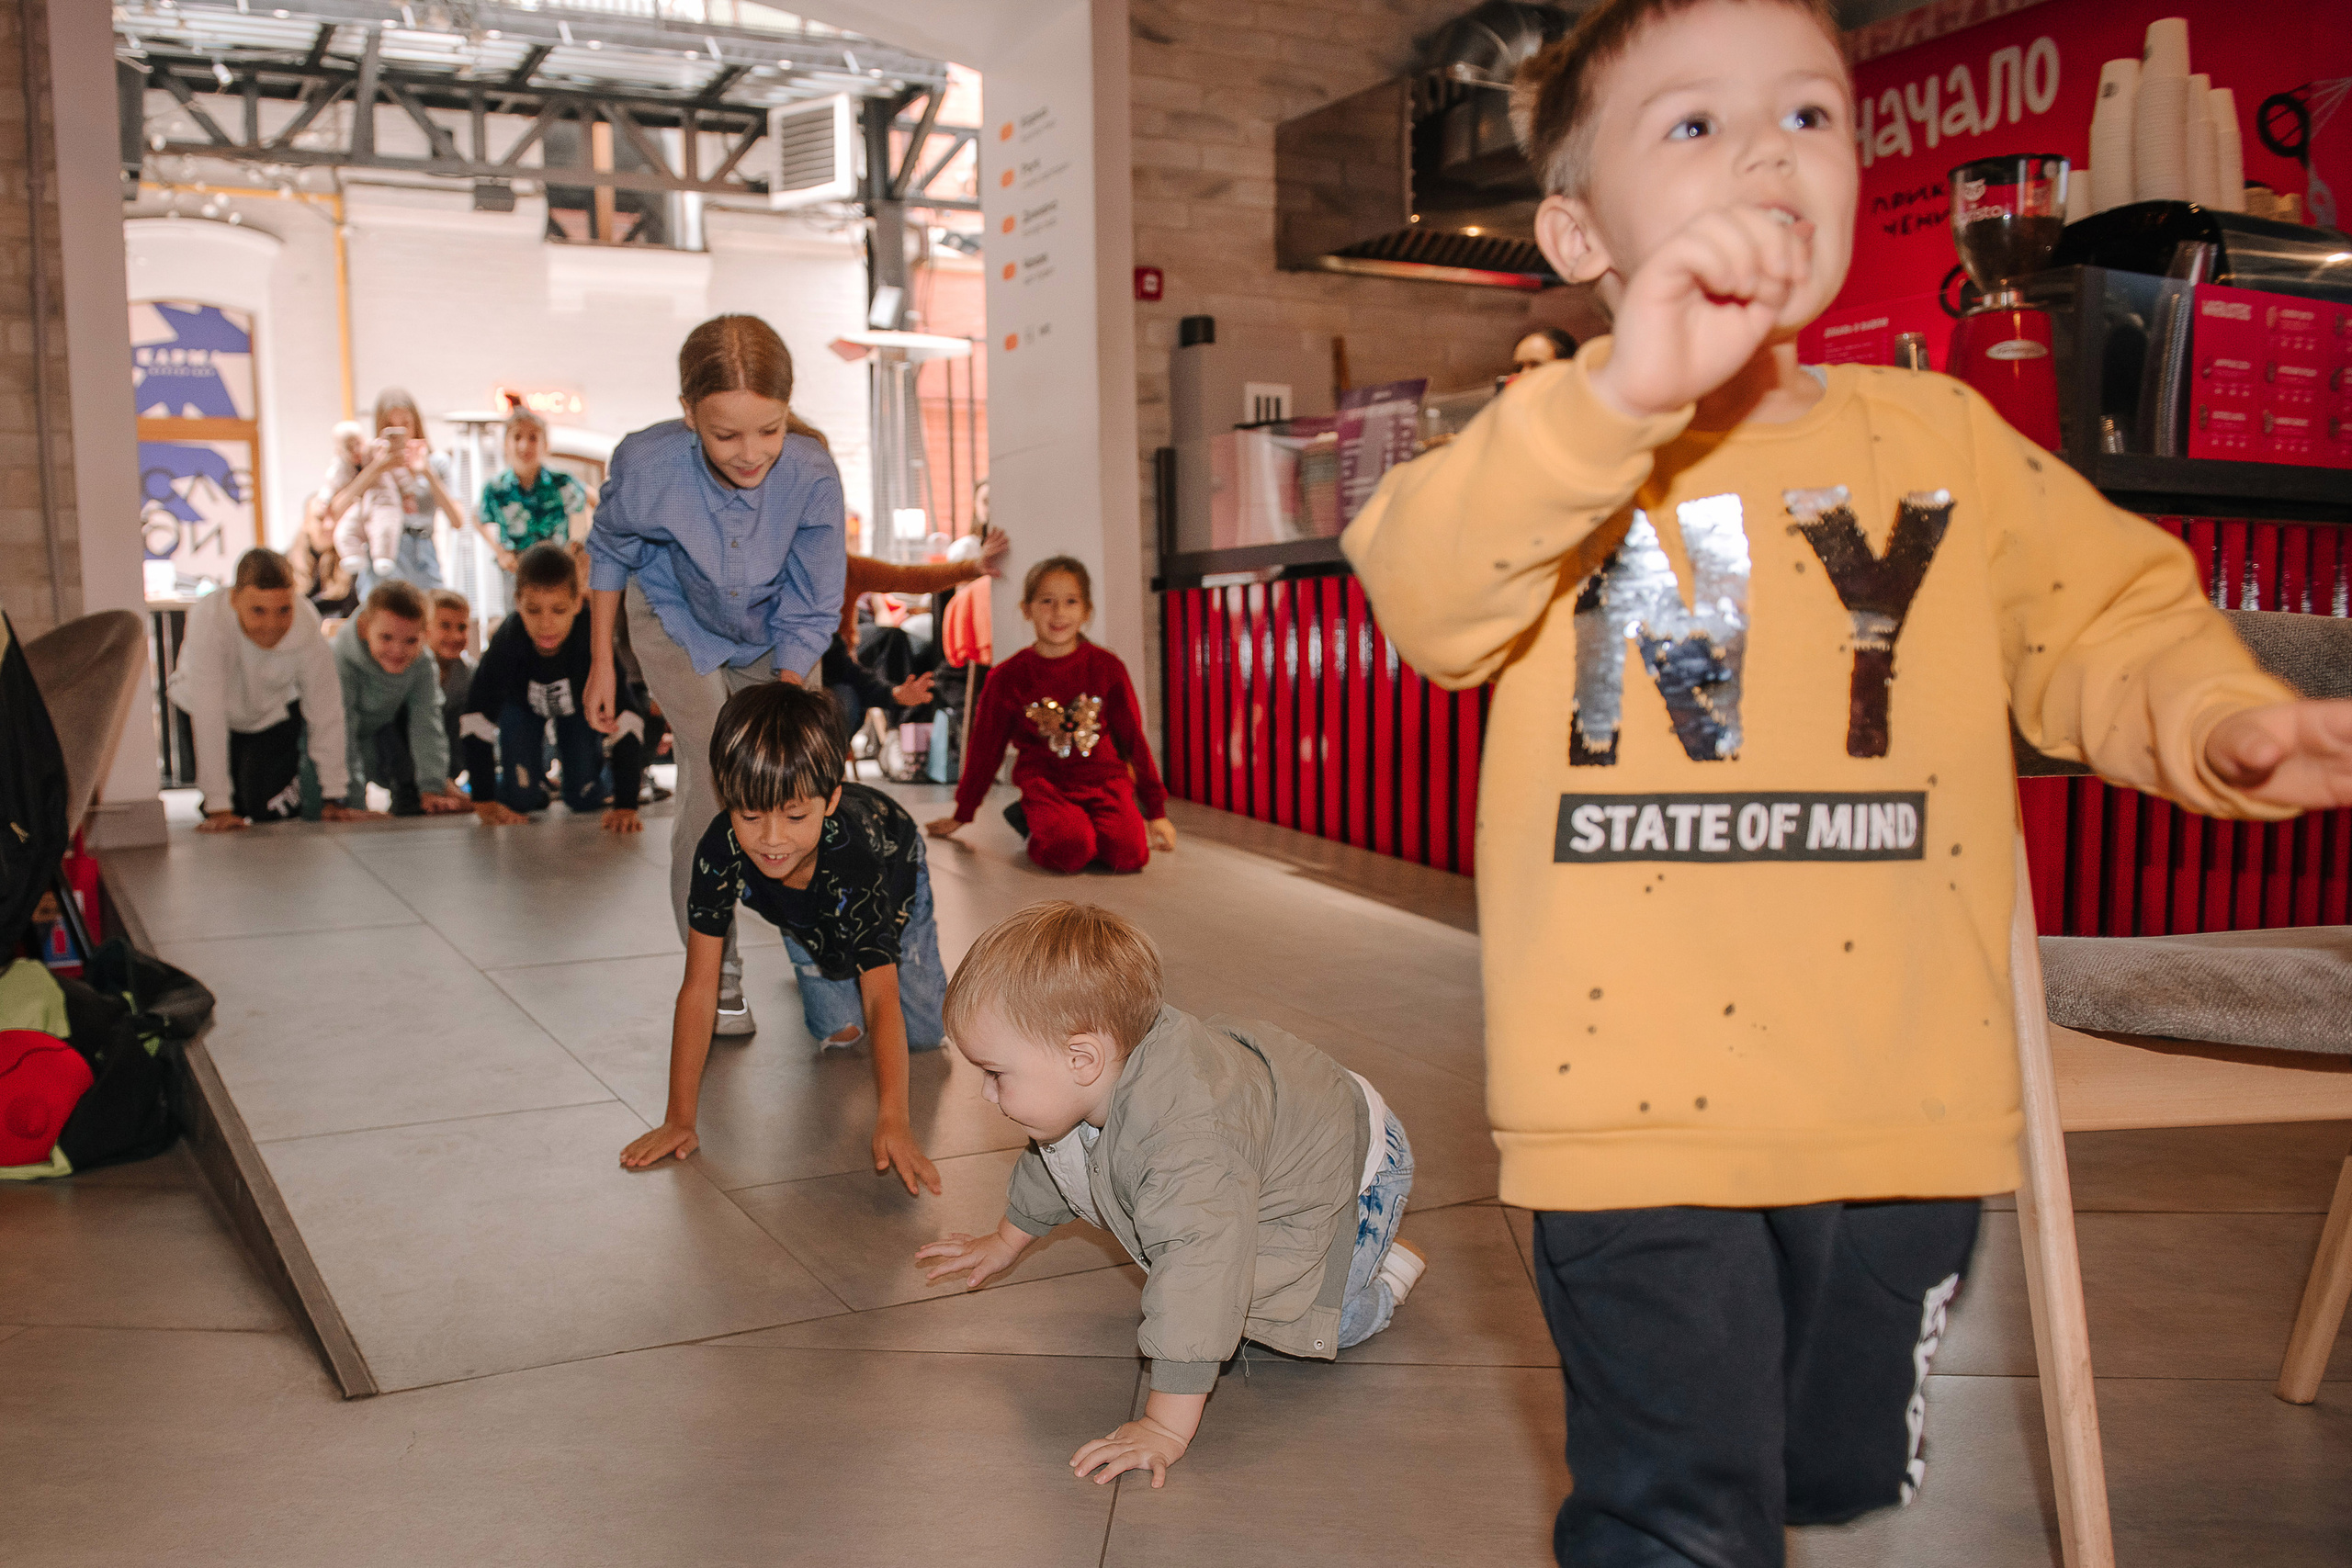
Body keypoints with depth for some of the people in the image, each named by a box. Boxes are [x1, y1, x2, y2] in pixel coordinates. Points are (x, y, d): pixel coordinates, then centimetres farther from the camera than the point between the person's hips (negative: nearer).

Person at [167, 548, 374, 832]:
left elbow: (326, 714, -21)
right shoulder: (207, 620, -38)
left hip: (275, 706, 1)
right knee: (235, 808, -9)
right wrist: (218, 807, -36)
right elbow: (209, 717, -37)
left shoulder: (308, 630, -33)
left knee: (271, 808, -9)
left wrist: (333, 799, -16)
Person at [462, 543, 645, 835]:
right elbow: (477, 717, -30)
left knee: (586, 798, -5)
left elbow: (626, 718, -42)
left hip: (579, 700, 0)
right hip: (522, 701, 0)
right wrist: (484, 800, -30)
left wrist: (626, 805, -46)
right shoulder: (508, 640, -39)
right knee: (522, 799, -8)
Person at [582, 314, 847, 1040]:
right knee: (714, 783, -14)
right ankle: (713, 969, 1)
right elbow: (609, 554, -10)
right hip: (678, 625, -2)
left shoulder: (812, 474, -34)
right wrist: (602, 665, -2)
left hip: (775, 639, 2)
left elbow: (809, 616, -22)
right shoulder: (645, 465, -35)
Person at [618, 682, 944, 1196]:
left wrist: (893, 1120, -63)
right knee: (839, 1032, -5)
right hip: (807, 917, 2)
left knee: (923, 1033, -3)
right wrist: (680, 1119, -39)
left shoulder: (858, 855, -48)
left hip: (897, 879, -2)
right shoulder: (720, 850, -42)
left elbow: (882, 1003, -51)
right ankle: (831, 966, 28)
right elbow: (699, 989, -38)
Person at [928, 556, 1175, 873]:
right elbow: (985, 748, 13)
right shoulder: (1008, 677, 2)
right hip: (1046, 784, -2)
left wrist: (1156, 812, 13)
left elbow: (1133, 737, 12)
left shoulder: (1106, 668, 4)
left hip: (1104, 780, 2)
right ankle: (1035, 824, 2)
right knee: (1071, 852, -32)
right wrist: (961, 815, 20)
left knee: (1129, 853, -26)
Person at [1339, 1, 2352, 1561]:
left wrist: (2218, 718, -10)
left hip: (1901, 1102, 4)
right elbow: (1426, 589, -24)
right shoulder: (1550, 452, -5)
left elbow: (2107, 618, 10)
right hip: (1639, 1103, -4)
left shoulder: (1943, 436, 7)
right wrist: (1621, 398, -38)